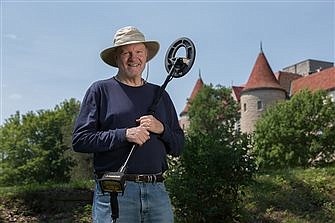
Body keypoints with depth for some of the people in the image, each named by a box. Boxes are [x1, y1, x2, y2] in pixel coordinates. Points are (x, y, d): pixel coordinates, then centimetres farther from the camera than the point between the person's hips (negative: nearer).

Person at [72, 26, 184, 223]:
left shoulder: (160, 94, 17)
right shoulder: (101, 90, 5)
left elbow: (178, 147, 16)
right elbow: (80, 140, -5)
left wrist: (162, 129, -4)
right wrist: (124, 134, -13)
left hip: (157, 191, 4)